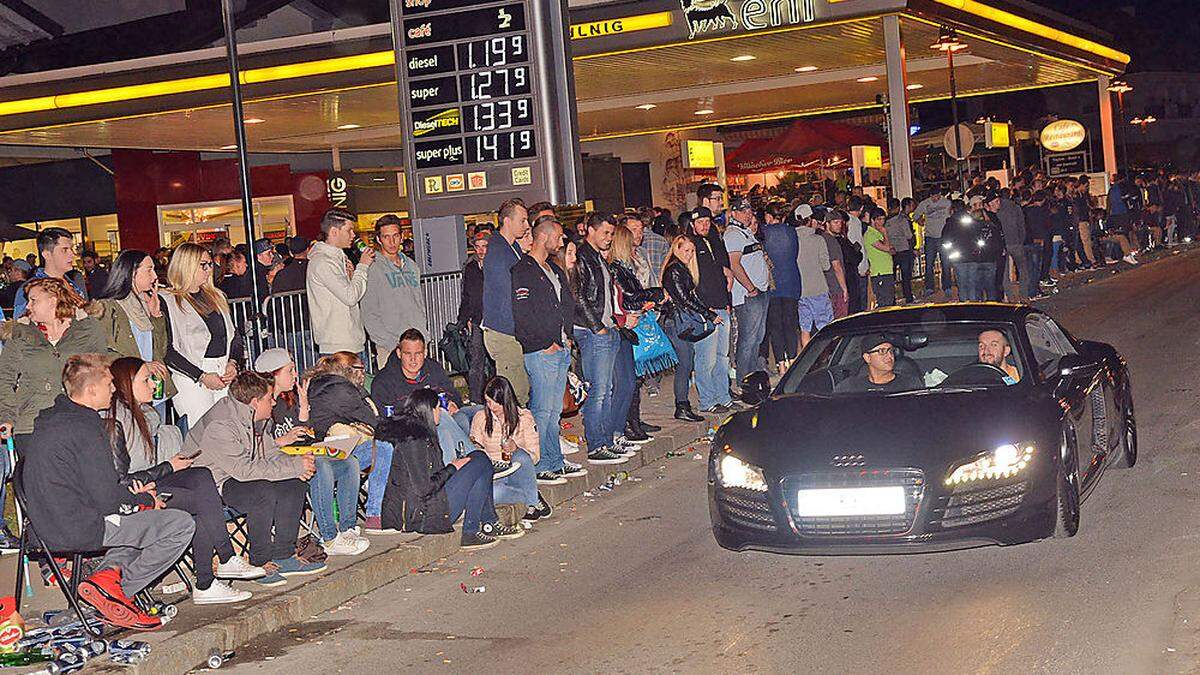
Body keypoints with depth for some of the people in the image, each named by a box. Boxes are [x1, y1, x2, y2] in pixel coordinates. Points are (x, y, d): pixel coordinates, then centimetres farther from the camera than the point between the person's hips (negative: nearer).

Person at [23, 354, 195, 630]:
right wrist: (146, 500, 1)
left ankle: (109, 573, 7)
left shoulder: (49, 419, 11)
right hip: (81, 529, -10)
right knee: (182, 524, -10)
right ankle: (115, 588, -5)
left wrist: (132, 493, 11)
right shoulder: (84, 429, -18)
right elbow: (107, 499, -18)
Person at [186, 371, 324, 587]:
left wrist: (296, 465, -8)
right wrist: (294, 466, -27)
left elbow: (268, 451, 14)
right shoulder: (219, 426, -25)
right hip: (209, 486, -9)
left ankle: (283, 557, -2)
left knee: (295, 486, -4)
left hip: (235, 478, 9)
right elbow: (244, 469, -31)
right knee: (264, 492, -32)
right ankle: (260, 563, -18)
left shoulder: (250, 418, 4)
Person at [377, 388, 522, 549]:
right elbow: (423, 488, -21)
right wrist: (452, 468, -8)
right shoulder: (414, 441, -19)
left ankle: (490, 525, 9)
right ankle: (471, 533, -6)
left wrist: (452, 466, 9)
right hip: (422, 516, -10)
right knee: (480, 462, -8)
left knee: (478, 456, 11)